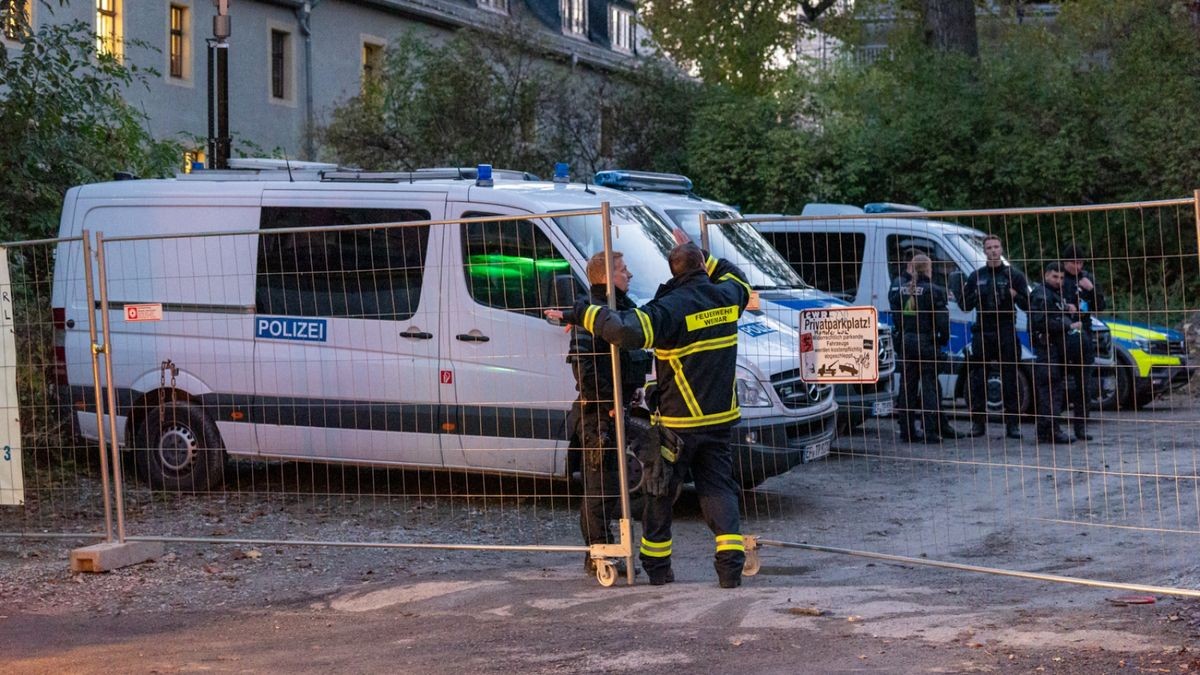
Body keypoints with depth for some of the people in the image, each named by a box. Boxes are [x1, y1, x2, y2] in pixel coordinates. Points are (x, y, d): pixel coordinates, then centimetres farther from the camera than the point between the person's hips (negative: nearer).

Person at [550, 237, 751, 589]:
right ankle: (731, 562, -7)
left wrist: (583, 313, -23)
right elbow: (739, 281, 29)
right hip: (720, 418, 5)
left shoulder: (670, 307, -17)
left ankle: (656, 564, 16)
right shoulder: (726, 296, 1)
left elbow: (629, 330, -34)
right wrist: (700, 254, 31)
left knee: (660, 491, 10)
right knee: (718, 488, 8)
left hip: (678, 421, -5)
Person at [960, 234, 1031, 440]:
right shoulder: (976, 276, 13)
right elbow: (964, 305, 13)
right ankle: (978, 422, 7)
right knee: (977, 379, 0)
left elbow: (1027, 305, 1)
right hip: (982, 333, 2)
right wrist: (974, 296, -8)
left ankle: (1012, 424, 2)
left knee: (1010, 379, -1)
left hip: (1006, 333, -2)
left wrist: (1015, 296, -19)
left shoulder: (1014, 275, 5)